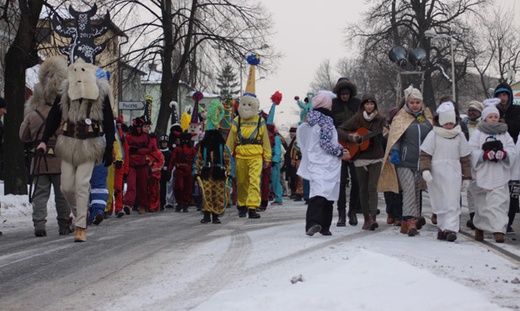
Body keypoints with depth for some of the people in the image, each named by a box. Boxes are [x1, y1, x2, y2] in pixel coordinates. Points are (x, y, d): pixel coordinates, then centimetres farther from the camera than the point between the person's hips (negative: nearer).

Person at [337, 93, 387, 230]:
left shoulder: (380, 119, 1)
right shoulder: (356, 119, 0)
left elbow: (381, 140, -5)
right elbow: (339, 130, 1)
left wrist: (383, 134, -25)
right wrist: (350, 137, -14)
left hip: (376, 158, -1)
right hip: (360, 158, 1)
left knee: (372, 187, -11)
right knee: (363, 189, 6)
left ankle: (373, 217, -15)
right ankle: (366, 218, 14)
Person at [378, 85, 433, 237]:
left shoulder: (427, 118, 12)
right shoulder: (401, 118, 1)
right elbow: (395, 137, -6)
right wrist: (394, 152, -21)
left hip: (421, 162, 4)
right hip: (405, 162, -4)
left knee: (417, 191, 9)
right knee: (409, 190, -13)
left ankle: (411, 221, 18)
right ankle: (410, 221, -18)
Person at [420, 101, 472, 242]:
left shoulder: (459, 135, 7)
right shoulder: (433, 135, 0)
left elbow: (464, 158, 11)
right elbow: (425, 154, -1)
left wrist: (466, 177, 11)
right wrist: (425, 170, -16)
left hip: (454, 173, 1)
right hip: (436, 173, -1)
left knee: (453, 202, -8)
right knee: (440, 202, 5)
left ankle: (450, 228, -14)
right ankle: (443, 227, 14)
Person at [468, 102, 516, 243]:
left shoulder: (504, 133, 13)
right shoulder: (478, 133, 5)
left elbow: (512, 150, 5)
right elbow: (471, 152, -4)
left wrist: (504, 154, -16)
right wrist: (485, 155, -19)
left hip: (500, 174, 1)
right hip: (482, 174, -1)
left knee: (499, 202, -9)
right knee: (482, 203, 9)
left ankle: (499, 230, -13)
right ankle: (479, 227, 29)